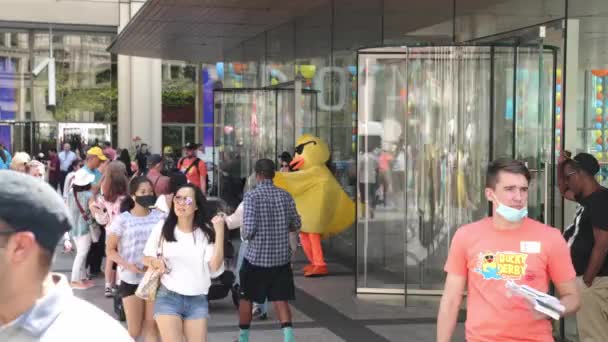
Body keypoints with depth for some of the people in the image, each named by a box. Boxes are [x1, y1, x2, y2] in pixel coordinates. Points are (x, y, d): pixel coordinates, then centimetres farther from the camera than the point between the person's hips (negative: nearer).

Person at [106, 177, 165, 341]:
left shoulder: (160, 217, 1)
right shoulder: (122, 220, -5)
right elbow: (110, 250, -3)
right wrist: (127, 265, -18)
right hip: (131, 280, -2)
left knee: (151, 326, 5)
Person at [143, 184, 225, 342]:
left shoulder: (206, 232, 0)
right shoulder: (163, 228, 2)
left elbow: (215, 267, -10)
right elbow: (146, 258, 11)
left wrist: (219, 232, -14)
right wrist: (155, 261, -12)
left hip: (198, 301, 1)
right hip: (168, 298, -1)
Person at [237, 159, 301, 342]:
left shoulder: (251, 196, -12)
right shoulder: (286, 195, 1)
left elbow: (249, 229, -18)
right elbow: (296, 224, 8)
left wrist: (244, 234, 4)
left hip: (256, 257, -3)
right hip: (282, 257, 3)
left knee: (246, 298, 16)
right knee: (281, 299, 7)